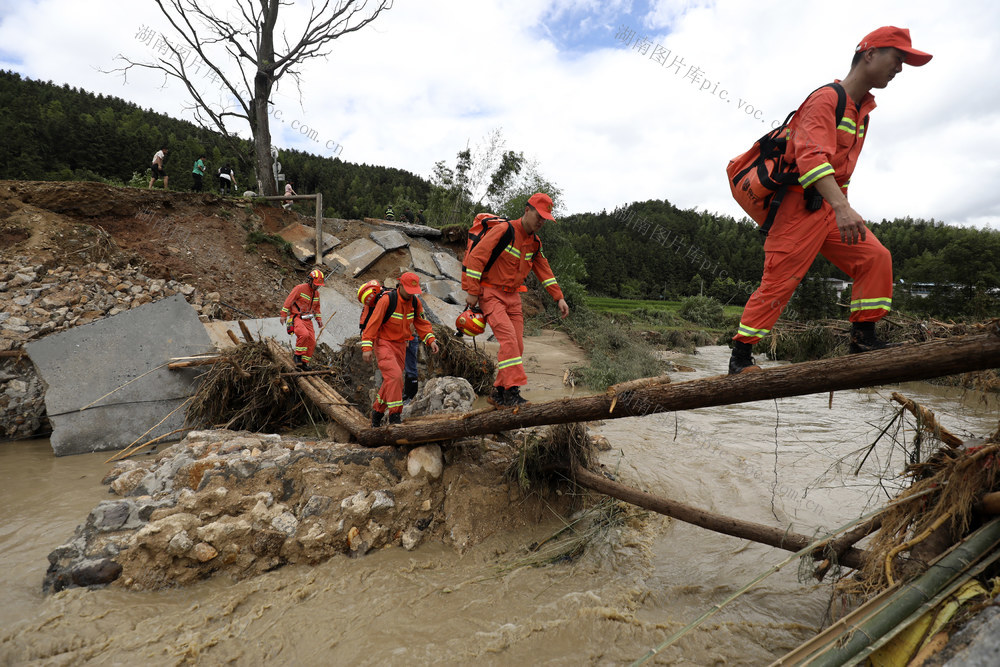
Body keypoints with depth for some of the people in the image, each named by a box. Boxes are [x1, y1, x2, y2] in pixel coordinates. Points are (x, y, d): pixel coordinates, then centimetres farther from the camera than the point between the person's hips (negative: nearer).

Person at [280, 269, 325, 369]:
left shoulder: (316, 293, 12)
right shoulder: (300, 288, -10)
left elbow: (316, 307, 27)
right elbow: (288, 301, -10)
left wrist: (318, 319, 17)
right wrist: (283, 315, -12)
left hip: (307, 320, 7)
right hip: (296, 317, -7)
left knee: (312, 342, -2)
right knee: (304, 334, -32)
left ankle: (304, 362, 10)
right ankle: (298, 355, -15)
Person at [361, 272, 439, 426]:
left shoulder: (415, 302, 1)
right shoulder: (386, 300, -19)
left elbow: (422, 322, 10)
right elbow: (373, 323, -19)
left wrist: (430, 340, -3)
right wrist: (367, 347, -24)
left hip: (400, 345, 7)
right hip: (383, 343, -7)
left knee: (392, 380, 10)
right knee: (394, 375, -22)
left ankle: (377, 410, 28)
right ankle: (394, 414, -16)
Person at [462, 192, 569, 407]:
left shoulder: (535, 243, 10)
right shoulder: (503, 231, -14)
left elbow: (544, 271, 18)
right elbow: (476, 257, -17)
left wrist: (559, 298, 11)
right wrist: (472, 292, -18)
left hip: (512, 296, 7)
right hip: (490, 293, -7)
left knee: (517, 345, 1)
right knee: (508, 337, -23)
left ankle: (499, 392, 11)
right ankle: (512, 390, -23)